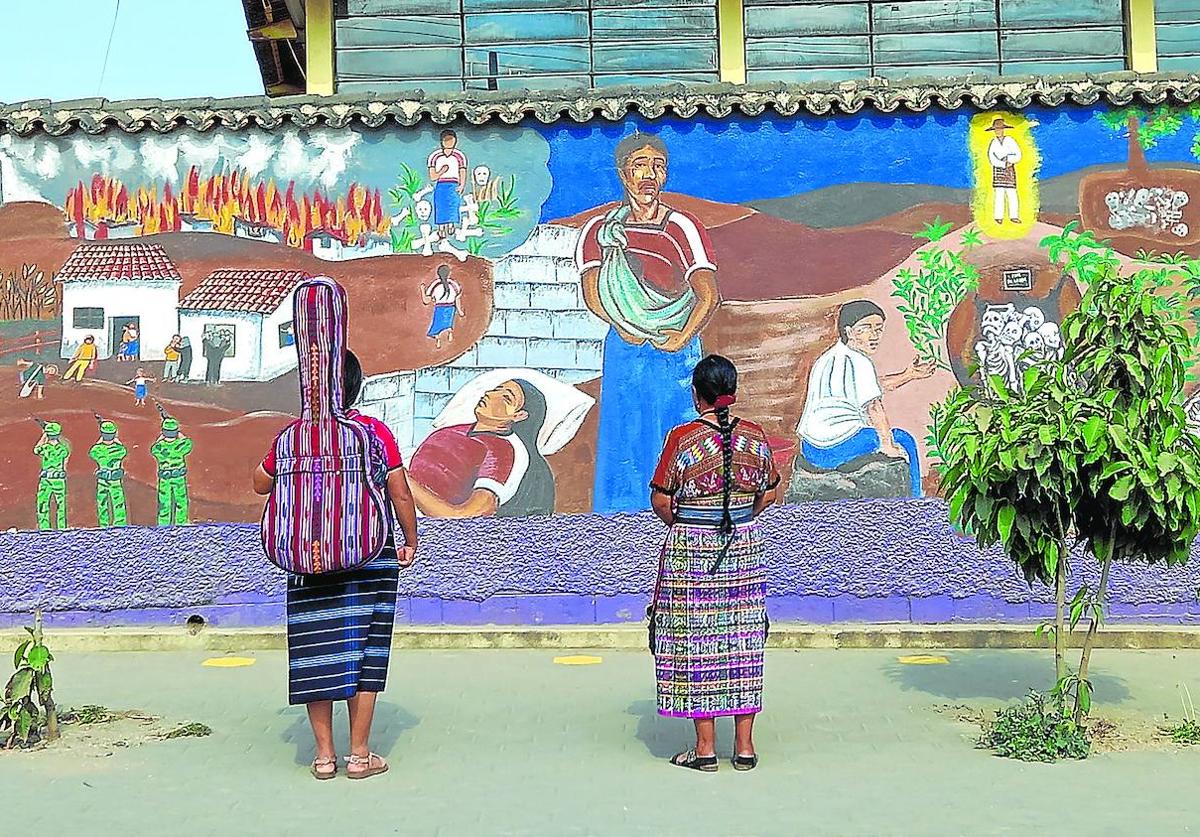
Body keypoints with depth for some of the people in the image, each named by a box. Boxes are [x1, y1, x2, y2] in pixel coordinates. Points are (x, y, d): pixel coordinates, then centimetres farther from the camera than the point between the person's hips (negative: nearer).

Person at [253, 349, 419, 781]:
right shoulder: (377, 432, -6)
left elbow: (261, 484, 12)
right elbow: (401, 495, -4)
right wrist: (411, 542, 9)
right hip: (371, 561, -1)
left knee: (316, 652, 8)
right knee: (363, 652, 6)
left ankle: (324, 755, 13)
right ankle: (359, 755, 10)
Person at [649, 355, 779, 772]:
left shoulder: (682, 438, -11)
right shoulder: (755, 436, -1)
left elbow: (660, 500, -9)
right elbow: (769, 493, 7)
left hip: (690, 551, -3)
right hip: (744, 549, 3)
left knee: (696, 643, 4)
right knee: (743, 641, 9)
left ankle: (705, 746, 8)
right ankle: (744, 745, 15)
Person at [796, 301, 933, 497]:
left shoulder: (831, 356, 16)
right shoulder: (858, 361, -14)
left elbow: (871, 387, 26)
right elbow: (873, 408, -19)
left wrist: (908, 376, 29)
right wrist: (887, 445, -9)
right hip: (835, 449, -10)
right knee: (903, 440, 7)